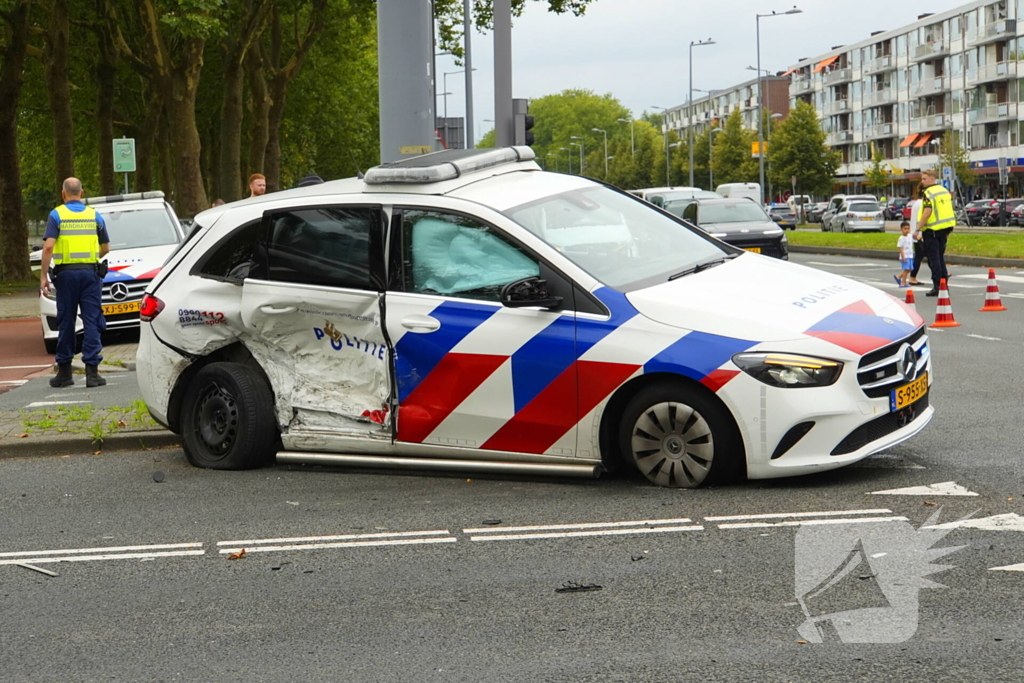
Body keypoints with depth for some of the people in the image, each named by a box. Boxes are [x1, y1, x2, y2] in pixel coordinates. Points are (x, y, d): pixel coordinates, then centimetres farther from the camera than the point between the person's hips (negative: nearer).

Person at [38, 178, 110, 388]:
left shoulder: (57, 215, 0)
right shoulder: (94, 215, 8)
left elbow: (48, 246, -10)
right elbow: (106, 248, 13)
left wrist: (43, 275, -7)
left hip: (66, 273, -1)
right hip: (90, 272, 1)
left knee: (66, 323, 8)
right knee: (92, 322, 0)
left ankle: (64, 372, 14)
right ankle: (92, 371, -6)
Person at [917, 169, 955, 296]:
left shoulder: (928, 193, -14)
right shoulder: (945, 191, 13)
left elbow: (927, 212, -23)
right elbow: (950, 210, 16)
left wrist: (918, 228, -19)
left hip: (932, 230, -8)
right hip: (945, 228, 8)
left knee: (933, 258, -3)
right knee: (940, 257, 16)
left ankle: (937, 287, -3)